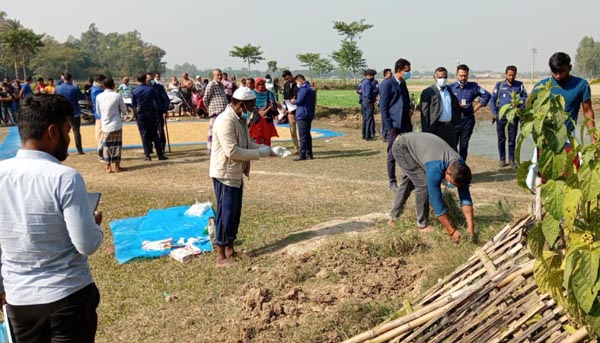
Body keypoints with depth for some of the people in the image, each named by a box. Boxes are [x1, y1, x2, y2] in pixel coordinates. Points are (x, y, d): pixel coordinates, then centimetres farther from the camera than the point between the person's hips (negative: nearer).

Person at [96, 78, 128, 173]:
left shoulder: (99, 97, -2)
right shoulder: (117, 96, -9)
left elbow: (98, 112, 8)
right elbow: (124, 110, 0)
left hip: (105, 125, 2)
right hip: (116, 124, -2)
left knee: (106, 146, 9)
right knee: (117, 145, 7)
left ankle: (108, 167, 10)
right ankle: (117, 166, 11)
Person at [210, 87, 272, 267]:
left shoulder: (241, 120, 9)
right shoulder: (225, 121, -23)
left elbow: (248, 144, 16)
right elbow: (232, 151, -28)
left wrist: (269, 149, 2)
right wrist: (260, 153, -20)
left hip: (236, 173, 10)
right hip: (225, 174, -10)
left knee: (235, 213, 15)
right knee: (225, 213, -3)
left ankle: (230, 249, 26)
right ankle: (221, 255, 7)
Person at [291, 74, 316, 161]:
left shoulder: (304, 89, -13)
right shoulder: (310, 88, 17)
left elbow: (299, 101, -19)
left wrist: (293, 101, 3)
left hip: (302, 115, -10)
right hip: (309, 115, 10)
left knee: (303, 135, -7)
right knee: (307, 135, 13)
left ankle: (302, 155, -6)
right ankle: (309, 154, 15)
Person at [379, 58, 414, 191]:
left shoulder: (403, 84, 14)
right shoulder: (387, 84, -9)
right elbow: (383, 106, -11)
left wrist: (410, 108, 5)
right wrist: (389, 126, -15)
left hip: (406, 124, 7)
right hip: (394, 125, -7)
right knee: (392, 154, 2)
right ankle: (392, 182, 11)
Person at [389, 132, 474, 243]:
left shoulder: (460, 165, -21)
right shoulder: (435, 168, -40)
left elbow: (465, 197, -18)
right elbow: (436, 202, -36)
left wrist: (470, 225, -25)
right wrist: (451, 231, -34)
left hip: (417, 143, 8)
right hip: (402, 146, -8)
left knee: (409, 182, 20)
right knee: (423, 183, -16)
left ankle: (394, 218, 35)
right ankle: (423, 225, -2)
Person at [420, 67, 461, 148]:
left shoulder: (451, 90, 14)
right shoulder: (428, 92, -4)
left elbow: (457, 108, 23)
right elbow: (424, 113, -8)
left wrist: (456, 123, 11)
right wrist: (426, 132, -13)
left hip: (450, 127, 5)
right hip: (436, 128, -5)